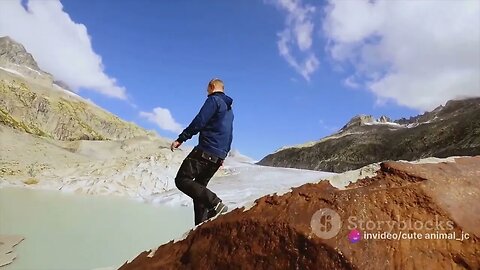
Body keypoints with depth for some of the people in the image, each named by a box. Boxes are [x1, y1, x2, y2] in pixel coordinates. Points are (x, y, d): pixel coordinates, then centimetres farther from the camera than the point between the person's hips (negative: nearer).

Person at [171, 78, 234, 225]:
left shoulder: (214, 100, -4)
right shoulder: (229, 110, 24)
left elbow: (199, 122, -16)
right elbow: (229, 135, 26)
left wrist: (181, 139, -14)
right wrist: (223, 155, 30)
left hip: (206, 151, -9)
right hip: (219, 156, 9)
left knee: (182, 180, -7)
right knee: (199, 186, 14)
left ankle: (215, 203, -20)